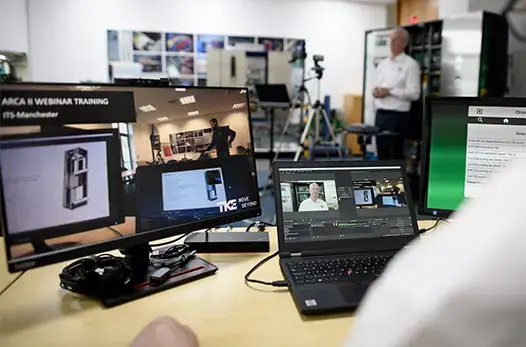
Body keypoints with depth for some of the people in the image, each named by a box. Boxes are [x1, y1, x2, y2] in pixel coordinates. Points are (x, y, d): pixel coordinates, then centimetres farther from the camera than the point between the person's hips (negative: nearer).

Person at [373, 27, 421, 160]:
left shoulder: (410, 64, -5)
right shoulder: (383, 63, 15)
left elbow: (414, 93, -13)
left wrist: (389, 91, -16)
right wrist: (376, 91, -3)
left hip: (397, 116, -6)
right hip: (380, 114, 6)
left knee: (395, 155, 0)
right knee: (382, 153, 11)